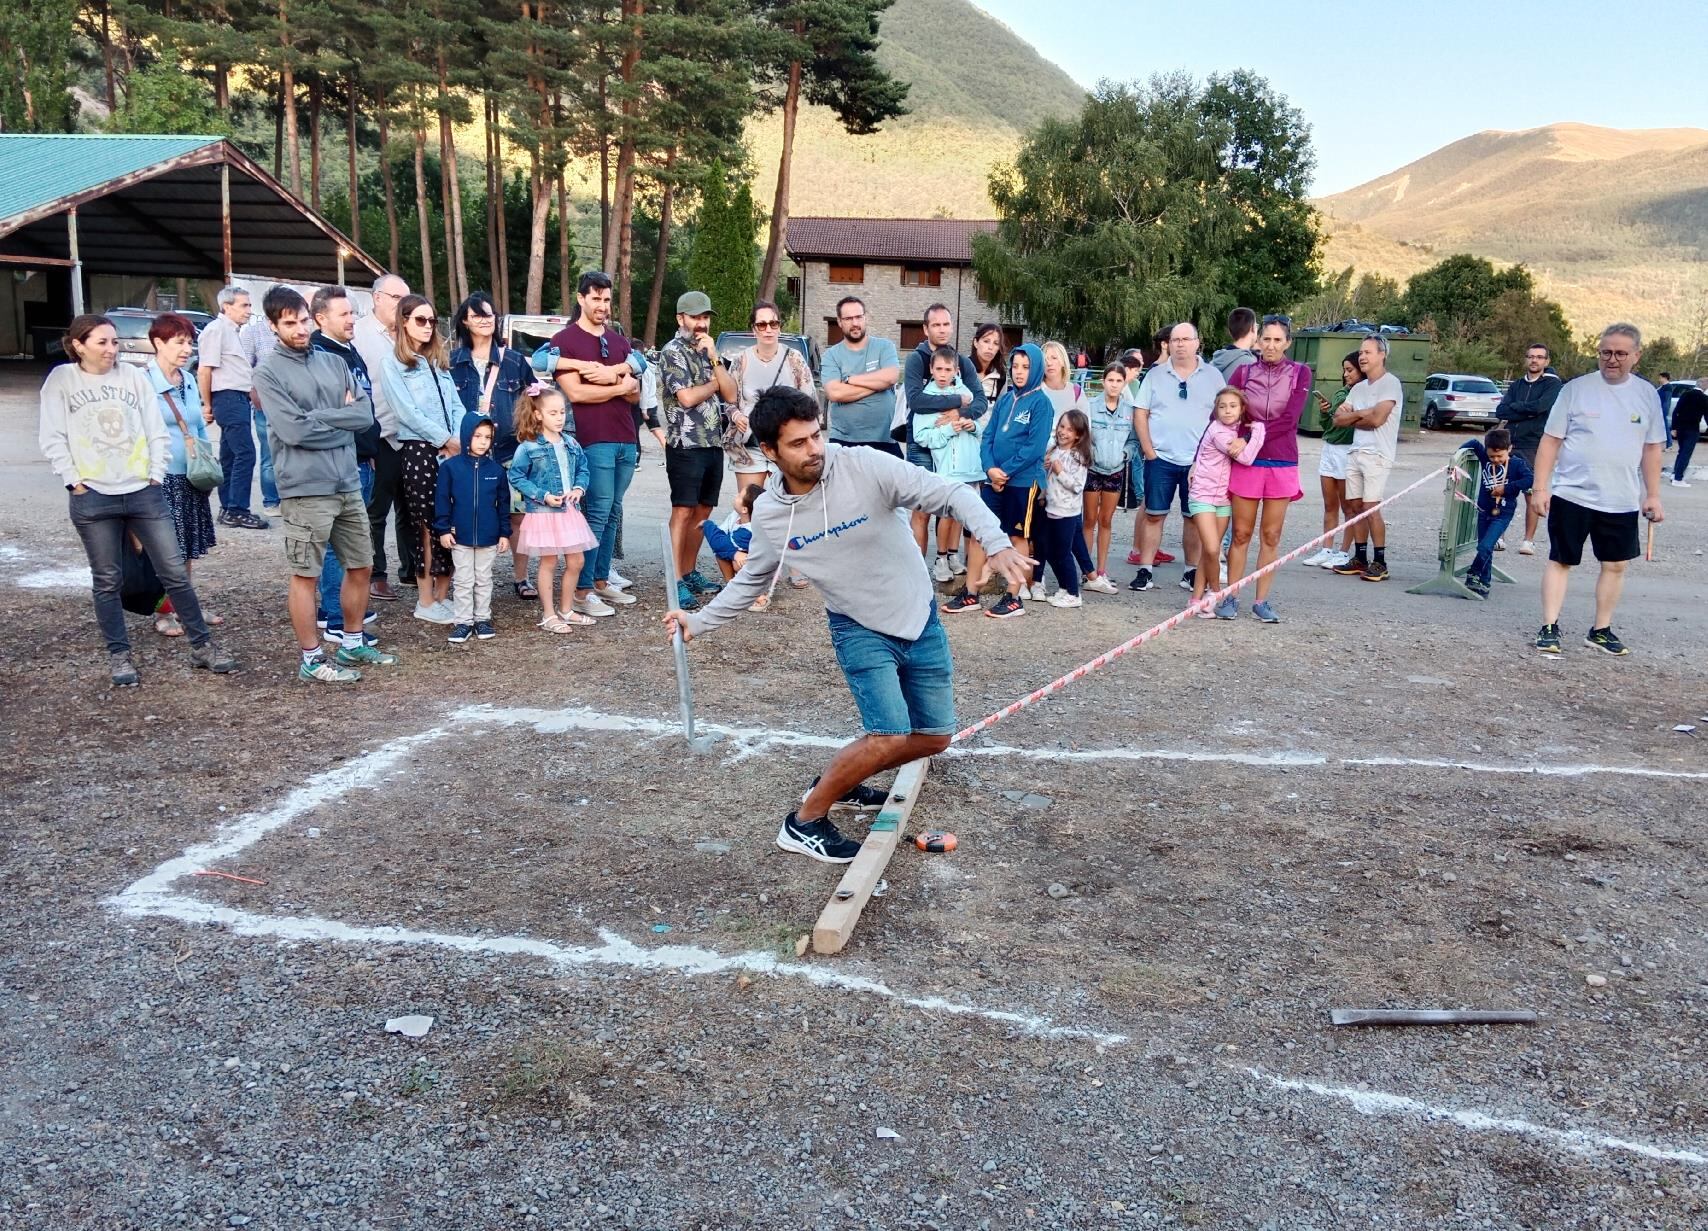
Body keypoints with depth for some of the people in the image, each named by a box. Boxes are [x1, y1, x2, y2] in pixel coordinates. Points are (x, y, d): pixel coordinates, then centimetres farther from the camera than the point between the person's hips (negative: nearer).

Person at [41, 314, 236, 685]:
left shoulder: (134, 376, 5)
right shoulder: (61, 380, 2)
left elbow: (156, 431, 6)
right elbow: (53, 439, 0)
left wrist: (156, 475, -1)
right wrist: (74, 482, -7)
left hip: (143, 492, 1)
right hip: (93, 498, -1)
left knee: (175, 572, 2)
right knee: (107, 581, 7)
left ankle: (202, 646, 11)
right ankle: (118, 655, 18)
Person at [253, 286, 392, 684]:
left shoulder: (335, 363, 11)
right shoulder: (269, 372, -6)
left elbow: (365, 415, 1)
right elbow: (294, 430, -17)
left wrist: (319, 417, -9)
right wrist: (341, 420, -7)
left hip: (349, 484, 6)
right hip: (306, 490, -6)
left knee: (361, 566, 15)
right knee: (307, 576, 3)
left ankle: (353, 645, 31)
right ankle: (311, 661, 13)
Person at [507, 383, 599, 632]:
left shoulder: (571, 443, 6)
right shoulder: (528, 447, -11)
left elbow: (583, 469, 14)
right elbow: (516, 477, -11)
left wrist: (579, 488, -6)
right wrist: (544, 496, -16)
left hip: (570, 511, 6)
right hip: (544, 513, -6)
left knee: (576, 561, 9)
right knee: (549, 563, 2)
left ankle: (566, 610, 25)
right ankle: (548, 615, 14)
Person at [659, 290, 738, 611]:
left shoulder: (710, 350, 16)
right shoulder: (673, 351, -5)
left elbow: (731, 394, 6)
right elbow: (687, 397, -17)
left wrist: (714, 358, -4)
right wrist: (715, 383, 0)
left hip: (714, 443, 7)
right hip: (685, 445, -7)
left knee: (703, 512, 10)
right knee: (683, 512, -8)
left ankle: (690, 572, 18)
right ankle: (677, 582, -7)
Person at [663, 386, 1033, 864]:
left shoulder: (864, 466, -20)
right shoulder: (768, 513, -10)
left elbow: (950, 494, -23)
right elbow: (752, 579, 10)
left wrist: (995, 543, -39)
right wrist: (699, 621, 6)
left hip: (920, 618, 2)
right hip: (861, 629, -2)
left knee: (935, 738, 9)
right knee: (890, 736, -20)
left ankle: (838, 781, 30)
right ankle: (804, 824, -3)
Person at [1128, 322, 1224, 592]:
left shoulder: (1212, 376, 5)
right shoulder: (1155, 375, 6)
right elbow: (1140, 414, 5)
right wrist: (1148, 450, -4)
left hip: (1199, 461, 0)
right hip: (1160, 459, 0)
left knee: (1195, 518, 5)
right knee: (1153, 516, 1)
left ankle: (1191, 572, 15)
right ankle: (1144, 571, 5)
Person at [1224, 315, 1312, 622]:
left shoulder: (1300, 373, 0)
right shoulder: (1244, 372, 3)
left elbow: (1288, 419, -9)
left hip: (1282, 465, 0)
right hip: (1246, 463, 0)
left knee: (1271, 536, 6)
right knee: (1241, 533, 5)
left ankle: (1261, 600, 14)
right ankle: (1231, 597, 13)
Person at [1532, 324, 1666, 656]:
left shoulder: (1647, 394, 5)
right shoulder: (1576, 389, -4)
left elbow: (1651, 449, 11)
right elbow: (1551, 441, -3)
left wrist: (1652, 495, 7)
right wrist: (1541, 488, -8)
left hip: (1621, 502, 3)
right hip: (1571, 494, -3)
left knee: (1615, 565, 9)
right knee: (1560, 561, 0)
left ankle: (1601, 631, 21)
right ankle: (1549, 628, 5)